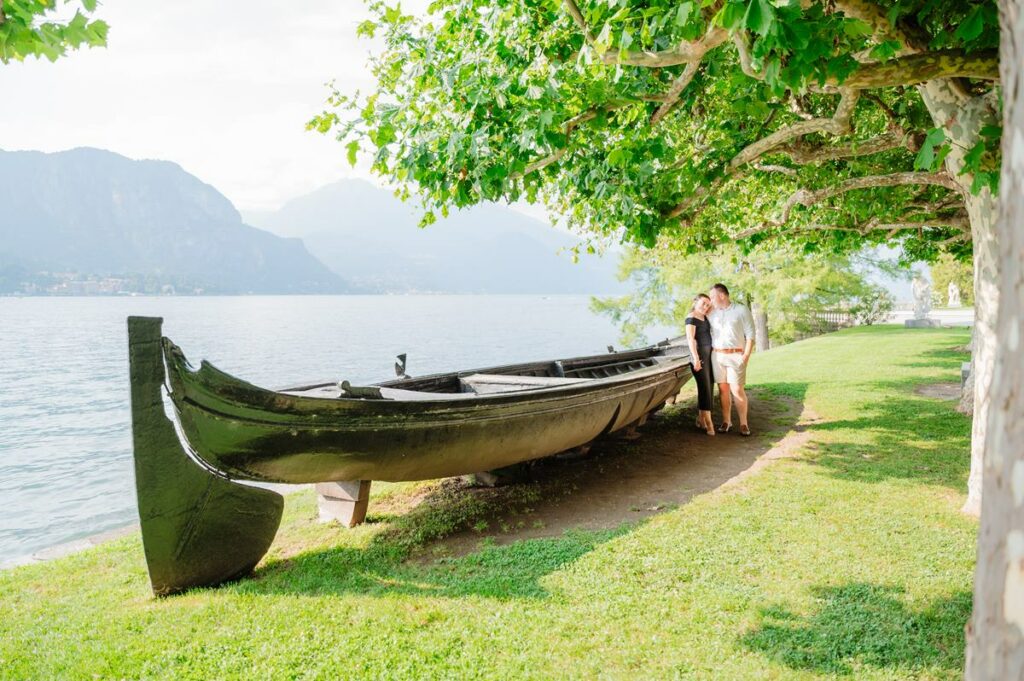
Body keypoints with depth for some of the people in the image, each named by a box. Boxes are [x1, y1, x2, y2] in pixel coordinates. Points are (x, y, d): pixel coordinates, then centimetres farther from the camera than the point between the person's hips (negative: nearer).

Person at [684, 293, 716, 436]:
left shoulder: (705, 317, 14)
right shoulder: (691, 318, -10)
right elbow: (690, 338, -18)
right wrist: (696, 358, -24)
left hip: (709, 355, 9)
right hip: (699, 355, -9)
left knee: (709, 388, 8)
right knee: (704, 388, -10)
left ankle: (701, 419, 15)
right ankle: (708, 422, -11)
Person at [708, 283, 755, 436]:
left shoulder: (741, 310, 2)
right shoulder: (711, 314, 14)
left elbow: (750, 334, -2)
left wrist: (746, 355, -9)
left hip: (735, 356, -4)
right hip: (717, 355, 4)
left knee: (737, 389, -7)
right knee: (723, 389, 4)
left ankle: (743, 423, 1)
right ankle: (726, 421, 11)